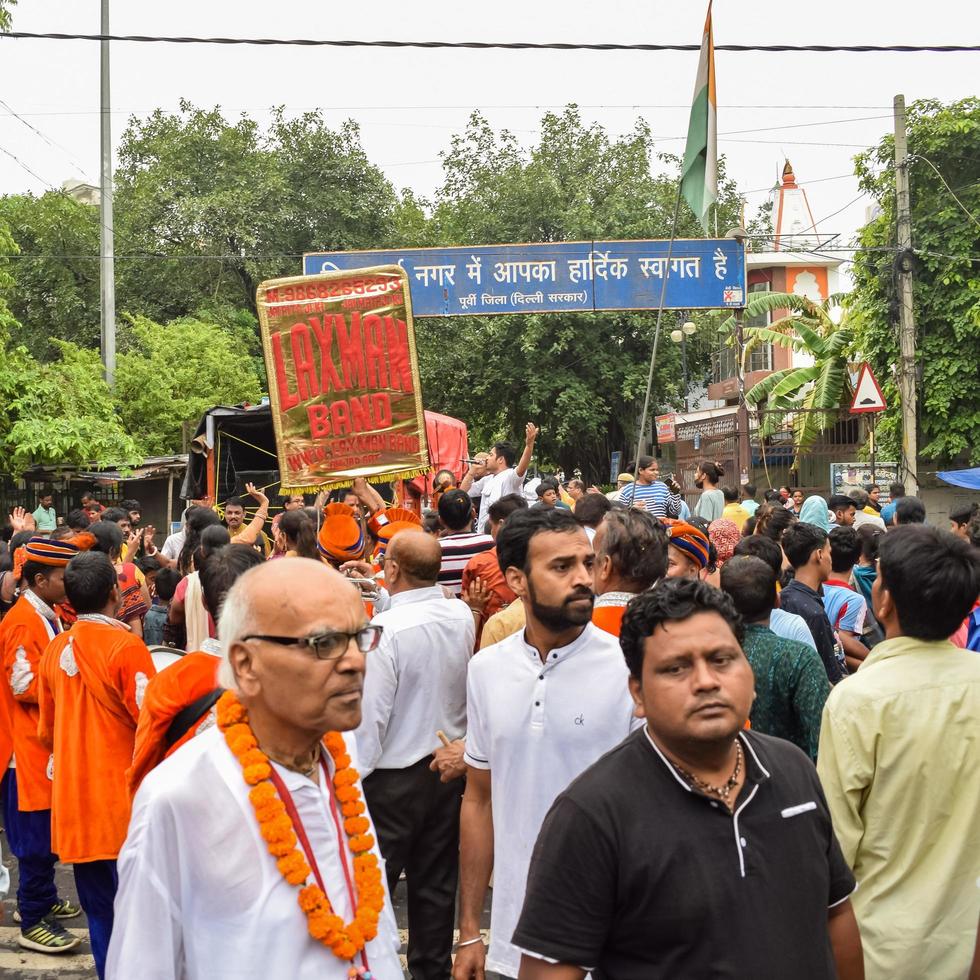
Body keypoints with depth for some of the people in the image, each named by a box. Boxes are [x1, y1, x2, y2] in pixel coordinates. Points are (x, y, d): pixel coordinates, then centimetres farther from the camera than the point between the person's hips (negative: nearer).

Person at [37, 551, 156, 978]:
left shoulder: (55, 649, 5)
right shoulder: (125, 645, -14)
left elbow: (47, 730, 16)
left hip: (73, 803, 6)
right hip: (122, 802, -6)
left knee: (100, 912, 14)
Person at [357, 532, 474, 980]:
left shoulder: (385, 628, -21)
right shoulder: (463, 616, -4)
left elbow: (371, 714, -19)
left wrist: (352, 776, -9)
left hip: (394, 774, -6)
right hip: (450, 765, 6)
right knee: (437, 883, 16)